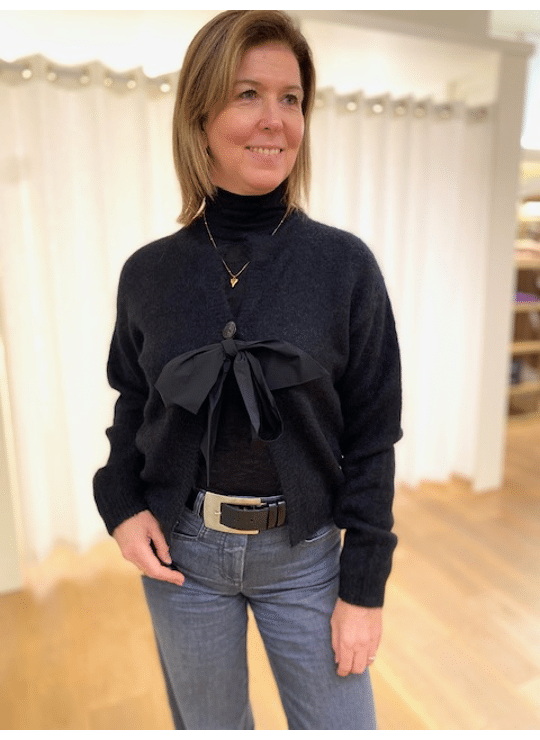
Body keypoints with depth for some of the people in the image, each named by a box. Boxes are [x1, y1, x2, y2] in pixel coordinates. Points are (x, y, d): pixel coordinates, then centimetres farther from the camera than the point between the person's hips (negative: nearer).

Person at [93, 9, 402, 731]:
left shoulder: (345, 265, -11)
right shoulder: (148, 273, -6)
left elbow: (370, 439, -8)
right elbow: (132, 404, 8)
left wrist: (364, 586, -5)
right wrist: (122, 504, -8)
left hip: (305, 554, -1)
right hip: (180, 550, 2)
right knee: (208, 723, 24)